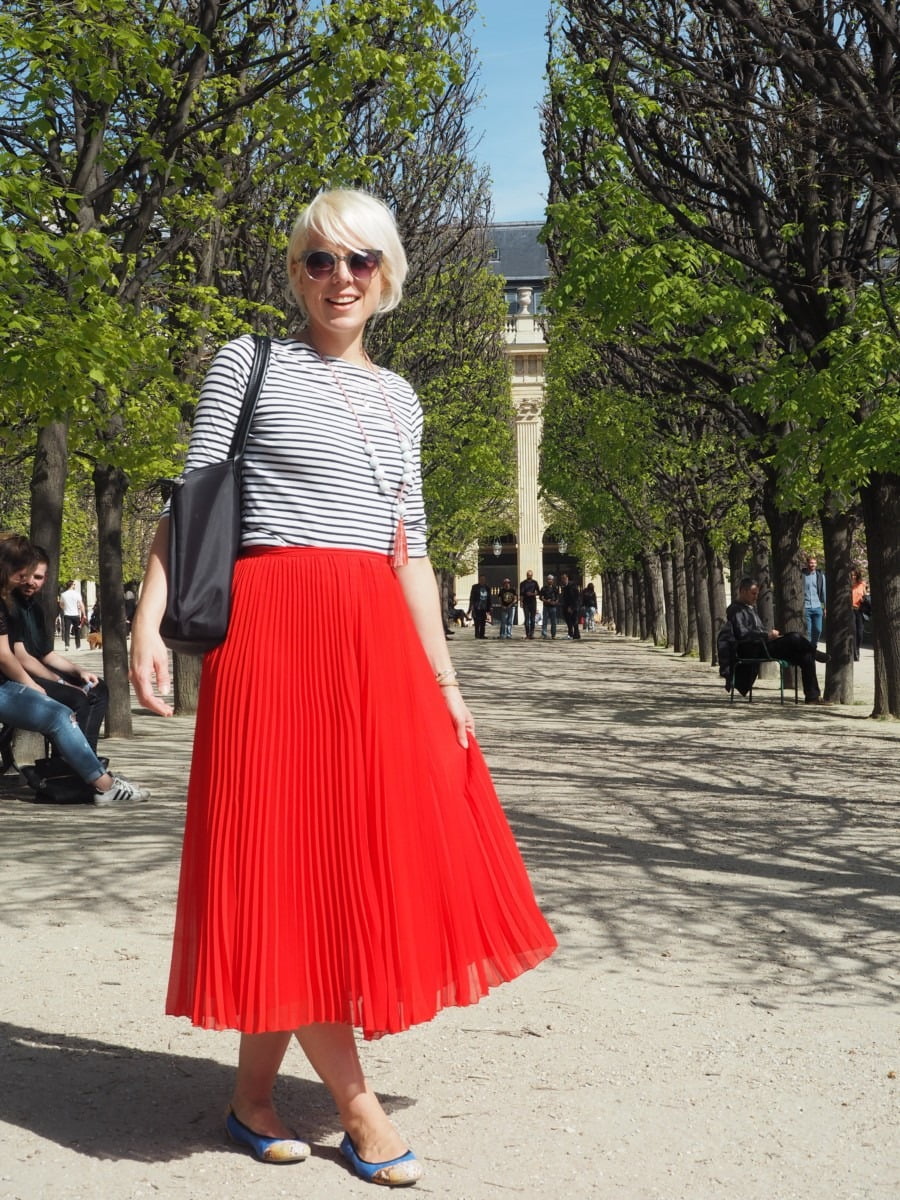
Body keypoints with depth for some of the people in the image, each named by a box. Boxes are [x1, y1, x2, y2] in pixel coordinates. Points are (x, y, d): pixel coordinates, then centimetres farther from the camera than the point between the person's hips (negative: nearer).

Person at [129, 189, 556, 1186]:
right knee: (289, 854, -4)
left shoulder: (398, 398, 18)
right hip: (276, 624, -5)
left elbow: (409, 546, 16)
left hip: (378, 635, 5)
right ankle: (355, 1102, 8)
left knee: (362, 849, 3)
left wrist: (443, 677, 10)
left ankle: (254, 1088, 17)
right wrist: (149, 619, -13)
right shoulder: (249, 363, 5)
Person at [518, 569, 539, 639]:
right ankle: (527, 634, -2)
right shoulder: (523, 583, 3)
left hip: (533, 602, 2)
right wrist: (521, 602, -9)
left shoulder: (534, 582, 8)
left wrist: (532, 594, -10)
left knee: (533, 619, 0)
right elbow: (521, 594, 0)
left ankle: (531, 633, 4)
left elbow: (538, 592, 8)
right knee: (526, 618, -4)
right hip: (525, 603, -1)